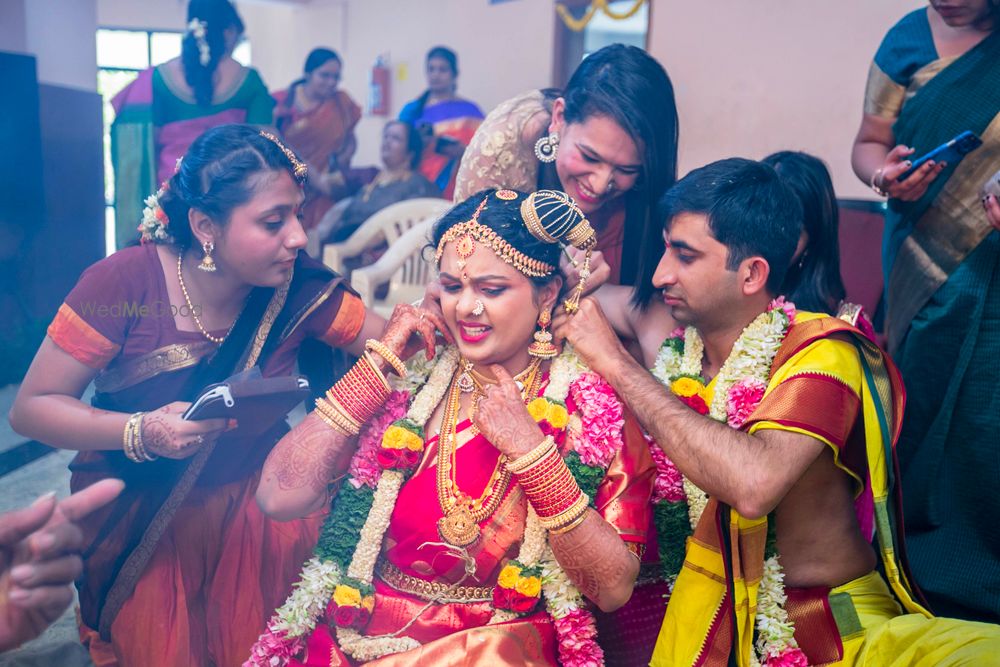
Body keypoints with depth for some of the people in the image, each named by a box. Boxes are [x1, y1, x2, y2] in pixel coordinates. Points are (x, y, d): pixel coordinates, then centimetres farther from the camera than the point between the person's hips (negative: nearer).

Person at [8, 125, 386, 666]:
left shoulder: (299, 287, -13)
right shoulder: (125, 284, -20)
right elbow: (30, 408, -15)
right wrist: (141, 434, -31)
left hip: (253, 511, 2)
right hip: (133, 526, -1)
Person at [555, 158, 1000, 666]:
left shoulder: (819, 353, -15)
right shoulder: (672, 344, -1)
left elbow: (754, 482, -33)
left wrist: (616, 361, -27)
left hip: (836, 622, -3)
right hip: (706, 610, 4)